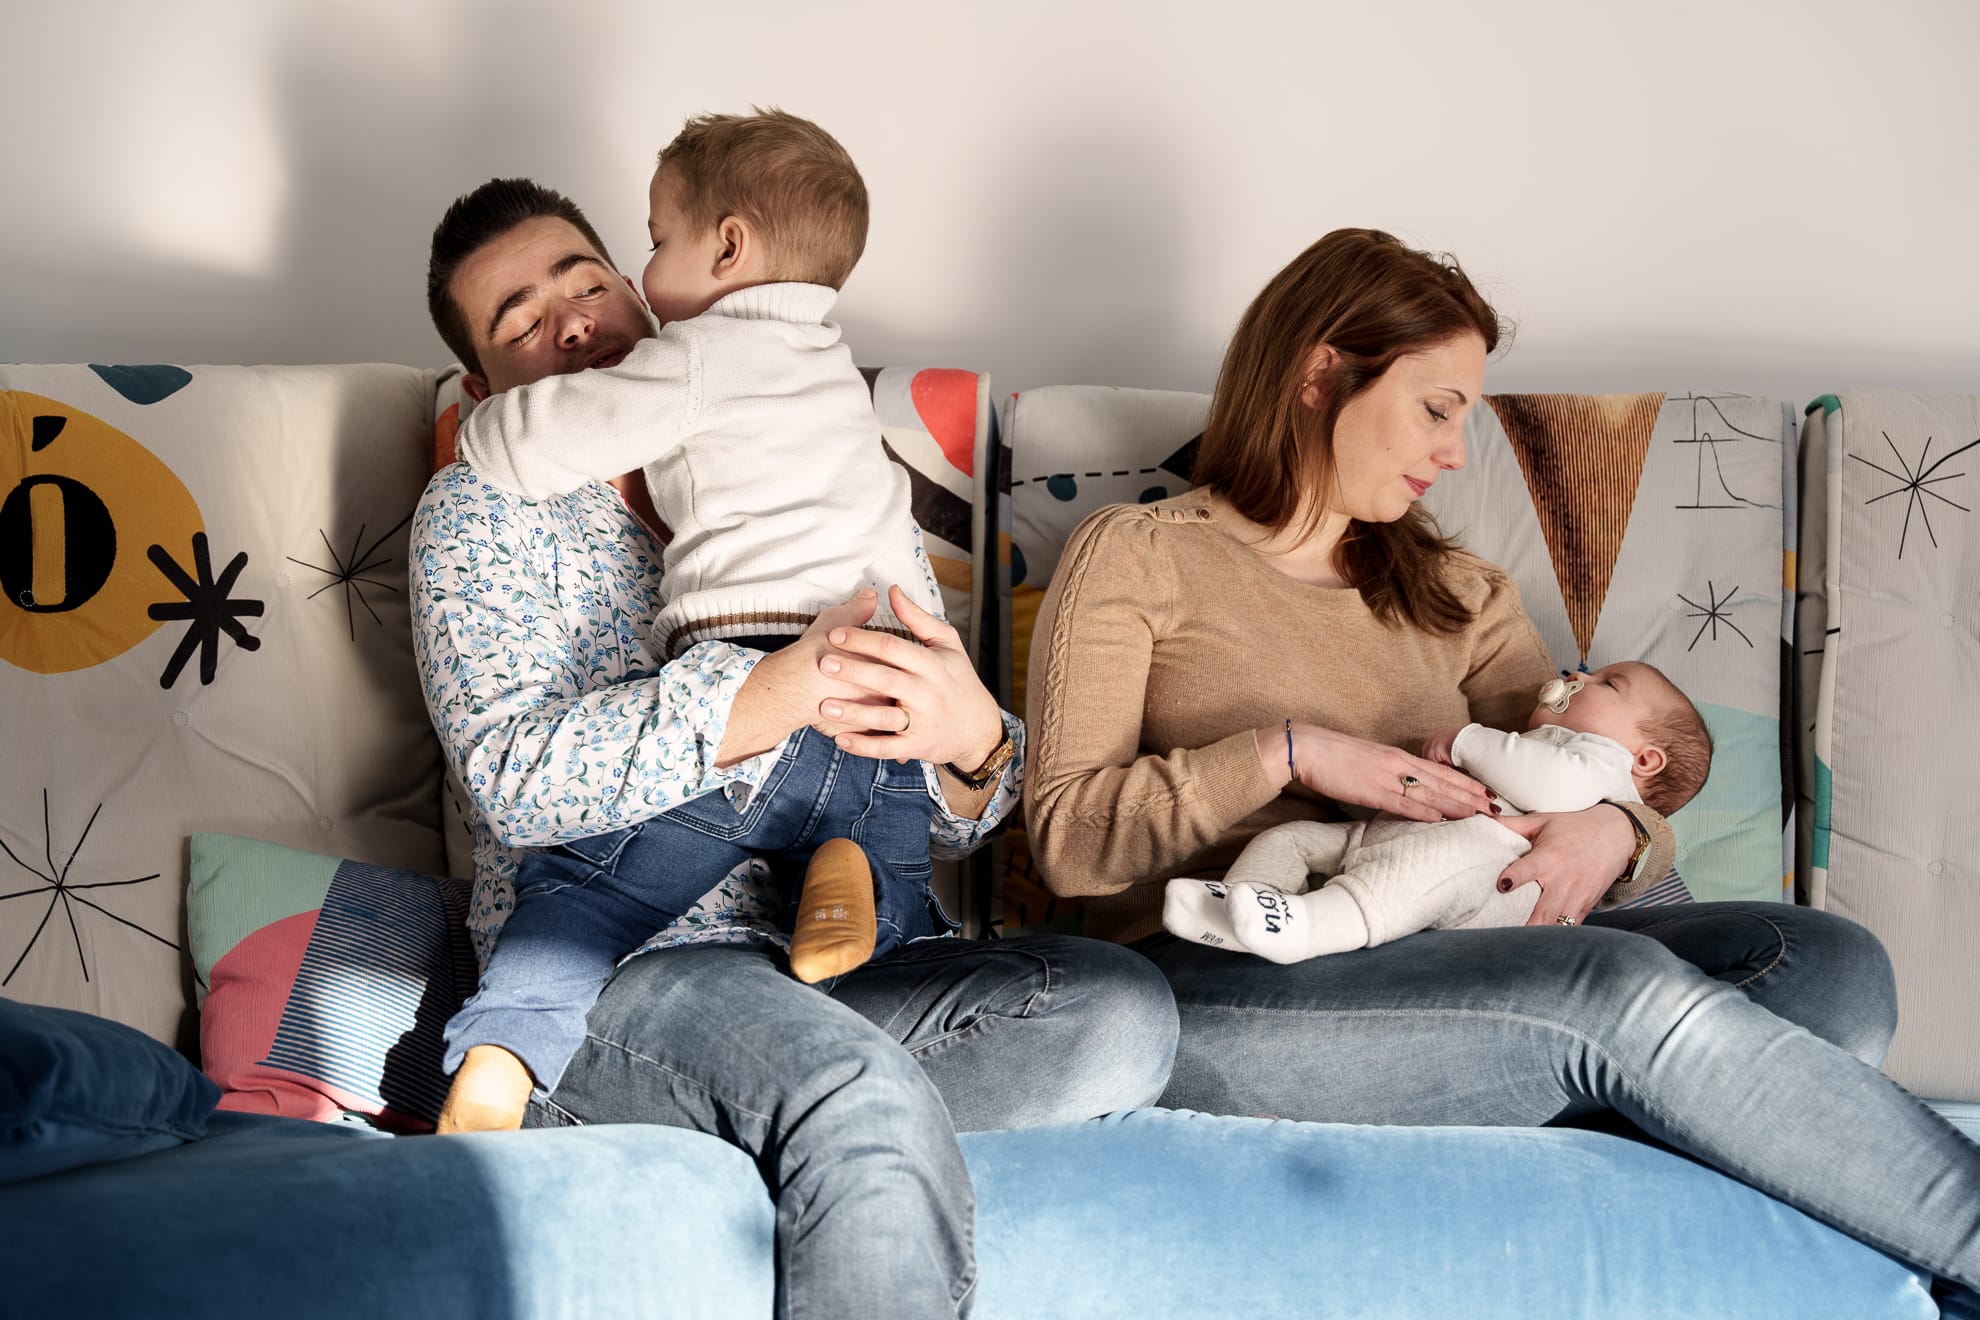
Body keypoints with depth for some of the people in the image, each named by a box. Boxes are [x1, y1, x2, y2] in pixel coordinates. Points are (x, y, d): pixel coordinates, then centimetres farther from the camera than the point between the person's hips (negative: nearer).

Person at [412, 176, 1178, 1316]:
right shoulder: (483, 508, 7)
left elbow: (942, 824, 14)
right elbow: (514, 775, -12)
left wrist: (971, 739, -13)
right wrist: (769, 699, -25)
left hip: (826, 969, 5)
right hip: (609, 967, -5)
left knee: (1121, 1009, -20)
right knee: (864, 1097, -35)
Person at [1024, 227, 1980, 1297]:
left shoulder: (1461, 596, 27)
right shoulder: (1136, 558, 11)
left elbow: (1586, 792, 18)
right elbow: (1067, 836, 0)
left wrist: (1614, 832, -7)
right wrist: (1285, 755, -11)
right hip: (1217, 983, -6)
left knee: (1828, 964, -21)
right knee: (1623, 991, -32)